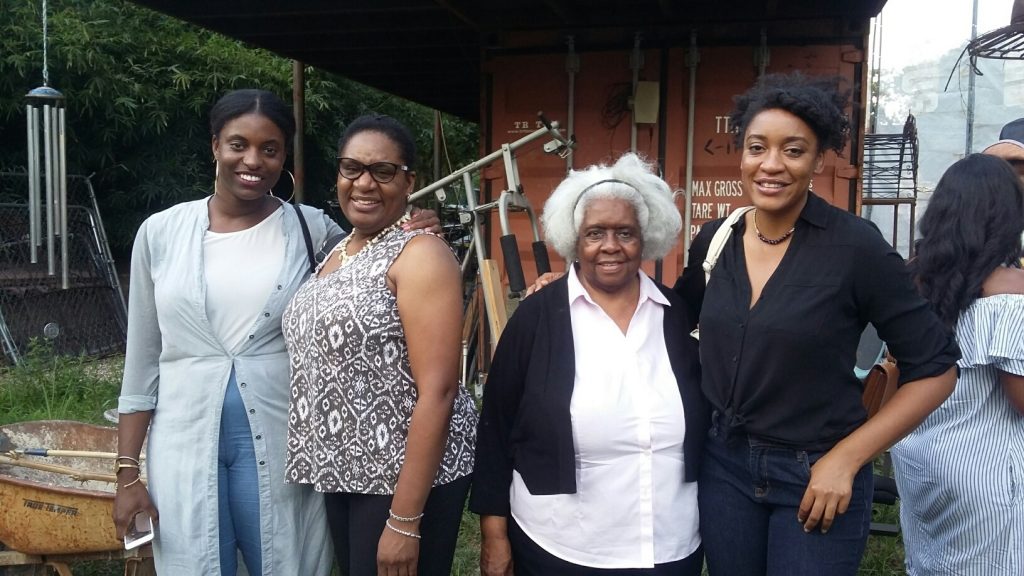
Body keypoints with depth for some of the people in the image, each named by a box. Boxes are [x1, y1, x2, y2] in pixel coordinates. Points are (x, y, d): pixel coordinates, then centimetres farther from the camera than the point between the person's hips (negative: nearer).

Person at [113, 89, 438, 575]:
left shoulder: (312, 229, -1)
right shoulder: (161, 232, 2)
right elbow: (142, 361, 6)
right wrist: (127, 471, 4)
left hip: (280, 442, -1)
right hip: (184, 444, 1)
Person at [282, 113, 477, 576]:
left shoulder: (420, 255, -15)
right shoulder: (335, 252, 10)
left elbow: (437, 392, -21)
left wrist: (404, 520, -22)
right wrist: (324, 463, 10)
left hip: (406, 476, -7)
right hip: (341, 470, 8)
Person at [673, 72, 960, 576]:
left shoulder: (855, 246, -14)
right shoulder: (713, 240, -1)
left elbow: (935, 367, -8)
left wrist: (845, 459, -13)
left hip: (817, 476, -4)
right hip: (723, 464, 4)